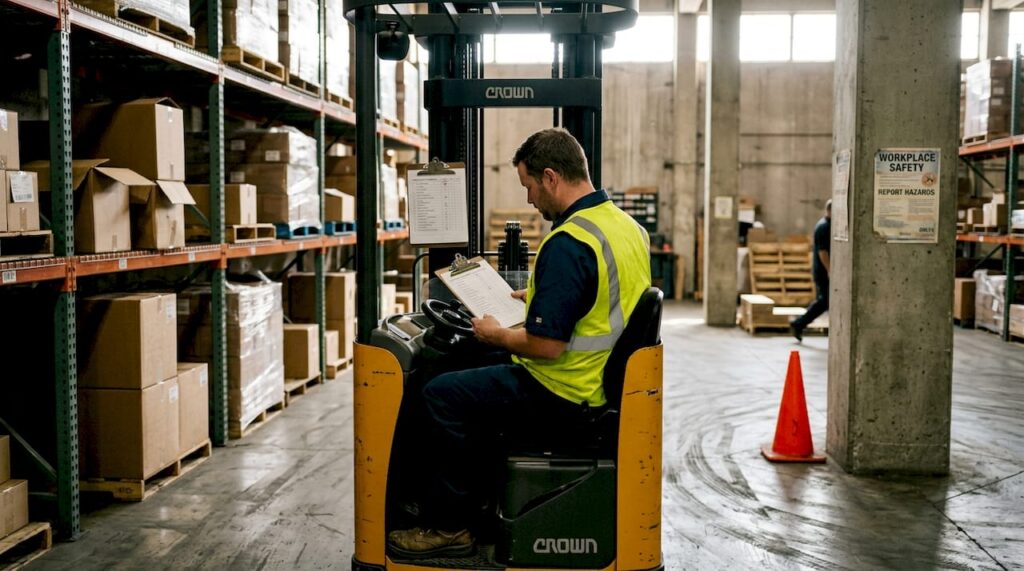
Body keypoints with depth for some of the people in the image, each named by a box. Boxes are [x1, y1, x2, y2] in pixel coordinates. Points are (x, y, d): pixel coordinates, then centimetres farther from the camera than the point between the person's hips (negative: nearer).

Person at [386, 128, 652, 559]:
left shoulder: (567, 244, -25)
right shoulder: (630, 226, 6)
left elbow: (546, 345, -28)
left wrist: (497, 335, -9)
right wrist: (538, 297, 18)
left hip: (562, 399, -10)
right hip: (608, 389, 10)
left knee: (441, 395, -1)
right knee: (482, 387, 27)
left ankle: (448, 527, 10)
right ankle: (478, 504, 31)